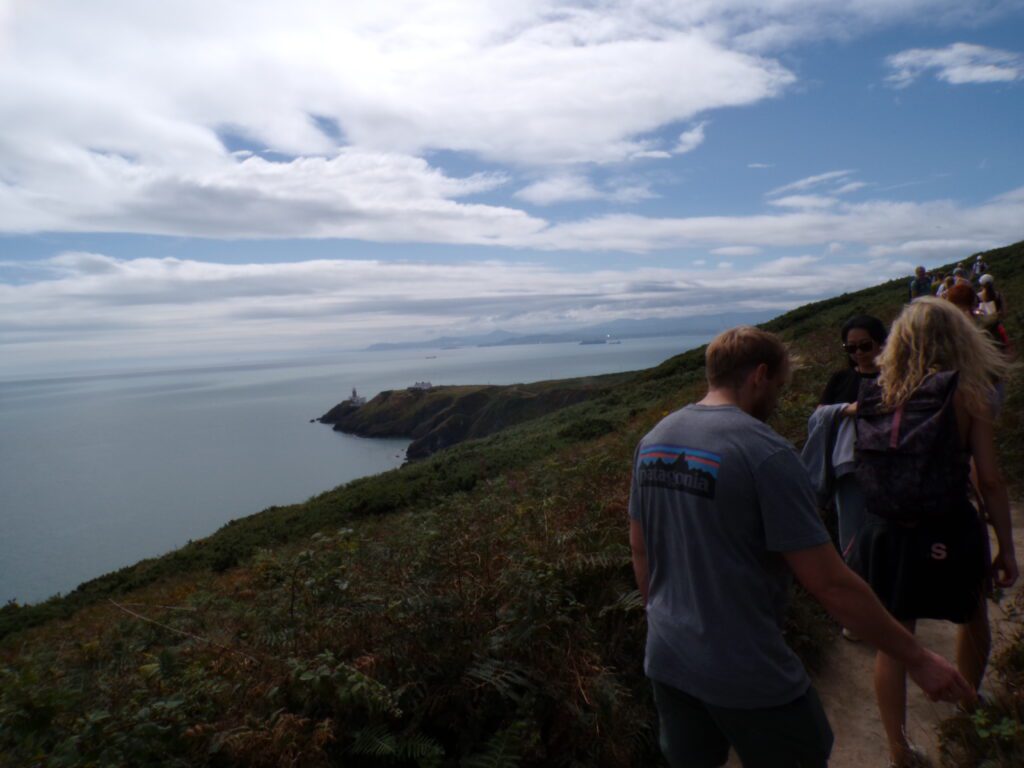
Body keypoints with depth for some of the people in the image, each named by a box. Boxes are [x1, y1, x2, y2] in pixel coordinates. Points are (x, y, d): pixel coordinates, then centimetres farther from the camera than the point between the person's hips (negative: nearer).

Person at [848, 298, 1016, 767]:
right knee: (973, 621, 29)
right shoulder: (966, 392, -10)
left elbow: (865, 472, 5)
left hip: (885, 536, 2)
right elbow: (989, 481, -10)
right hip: (947, 538, -1)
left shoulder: (874, 397, -2)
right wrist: (1006, 548, 0)